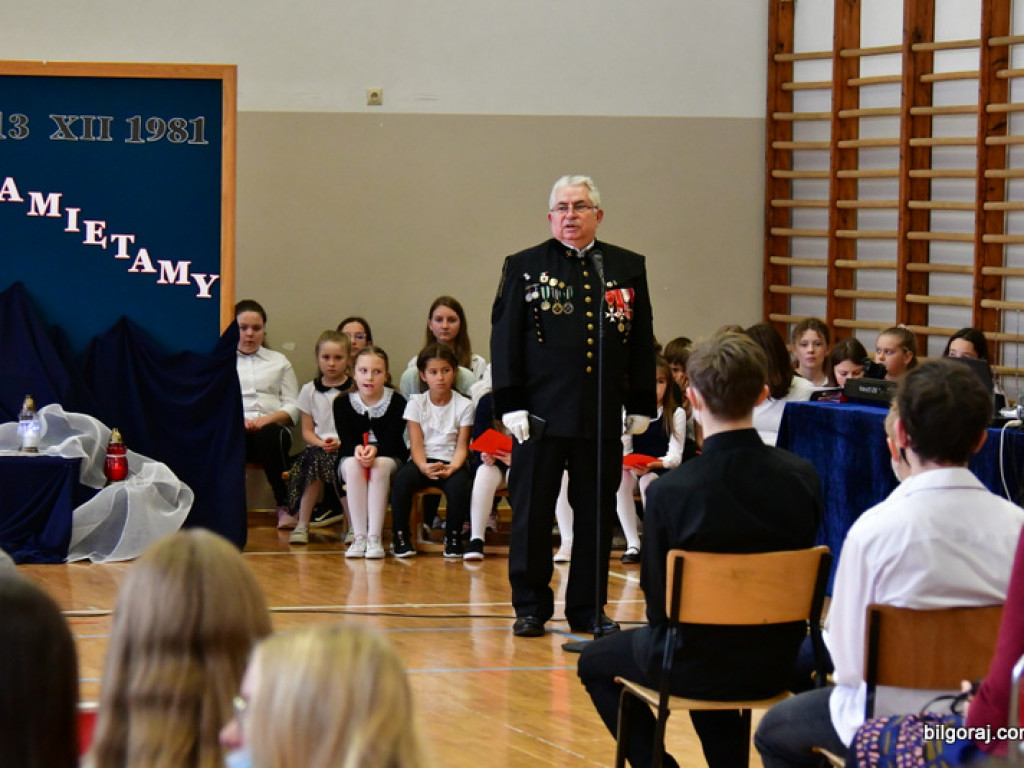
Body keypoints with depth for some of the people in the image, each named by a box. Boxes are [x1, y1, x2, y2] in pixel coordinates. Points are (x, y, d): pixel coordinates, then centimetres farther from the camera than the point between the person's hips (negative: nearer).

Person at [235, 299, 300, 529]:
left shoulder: (279, 362, 26)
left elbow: (292, 407, 14)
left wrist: (267, 419, -8)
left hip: (270, 426, 1)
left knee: (269, 434, -39)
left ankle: (285, 507, -37)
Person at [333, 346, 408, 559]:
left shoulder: (397, 402, -4)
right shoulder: (342, 403, 0)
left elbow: (392, 440, -15)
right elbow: (346, 439, -9)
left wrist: (375, 449, -36)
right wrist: (357, 449, -33)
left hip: (389, 457, -1)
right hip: (352, 456, 1)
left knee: (381, 464, -35)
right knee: (353, 464, -34)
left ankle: (374, 537, -38)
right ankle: (359, 536, -35)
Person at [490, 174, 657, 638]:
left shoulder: (628, 268, 9)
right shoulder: (524, 267, 4)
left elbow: (642, 342, 11)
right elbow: (505, 339, 1)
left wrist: (640, 405, 7)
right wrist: (511, 404, -7)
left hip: (603, 416, 2)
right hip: (542, 413, -2)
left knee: (597, 515, 6)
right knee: (532, 512, 2)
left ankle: (589, 609, 16)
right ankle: (530, 608, 12)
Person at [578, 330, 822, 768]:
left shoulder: (670, 491, -23)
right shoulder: (802, 478, -13)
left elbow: (657, 600, -12)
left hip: (693, 669, -4)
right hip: (774, 667, 4)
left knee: (595, 664, 25)